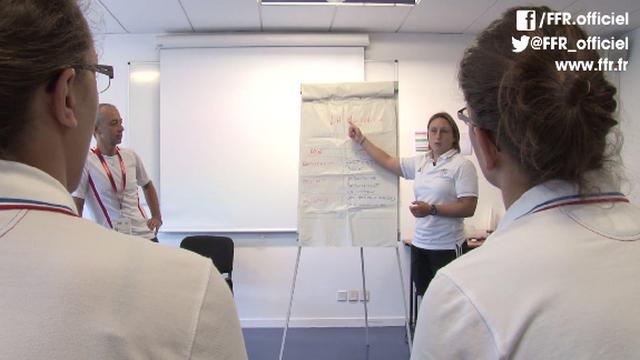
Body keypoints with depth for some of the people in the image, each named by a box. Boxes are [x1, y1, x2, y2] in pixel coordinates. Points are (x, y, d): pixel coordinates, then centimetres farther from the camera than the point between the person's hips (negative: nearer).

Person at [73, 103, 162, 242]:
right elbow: (75, 208, -8)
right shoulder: (85, 162, -9)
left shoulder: (131, 156, 7)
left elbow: (147, 185, 23)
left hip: (144, 235, 5)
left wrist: (157, 216, 13)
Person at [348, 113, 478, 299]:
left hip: (447, 247, -6)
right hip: (420, 243, 6)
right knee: (423, 295, 14)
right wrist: (361, 139, 14)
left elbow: (468, 208, -15)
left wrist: (432, 209, -23)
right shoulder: (420, 162, 9)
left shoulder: (462, 165, -9)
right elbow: (387, 161, 14)